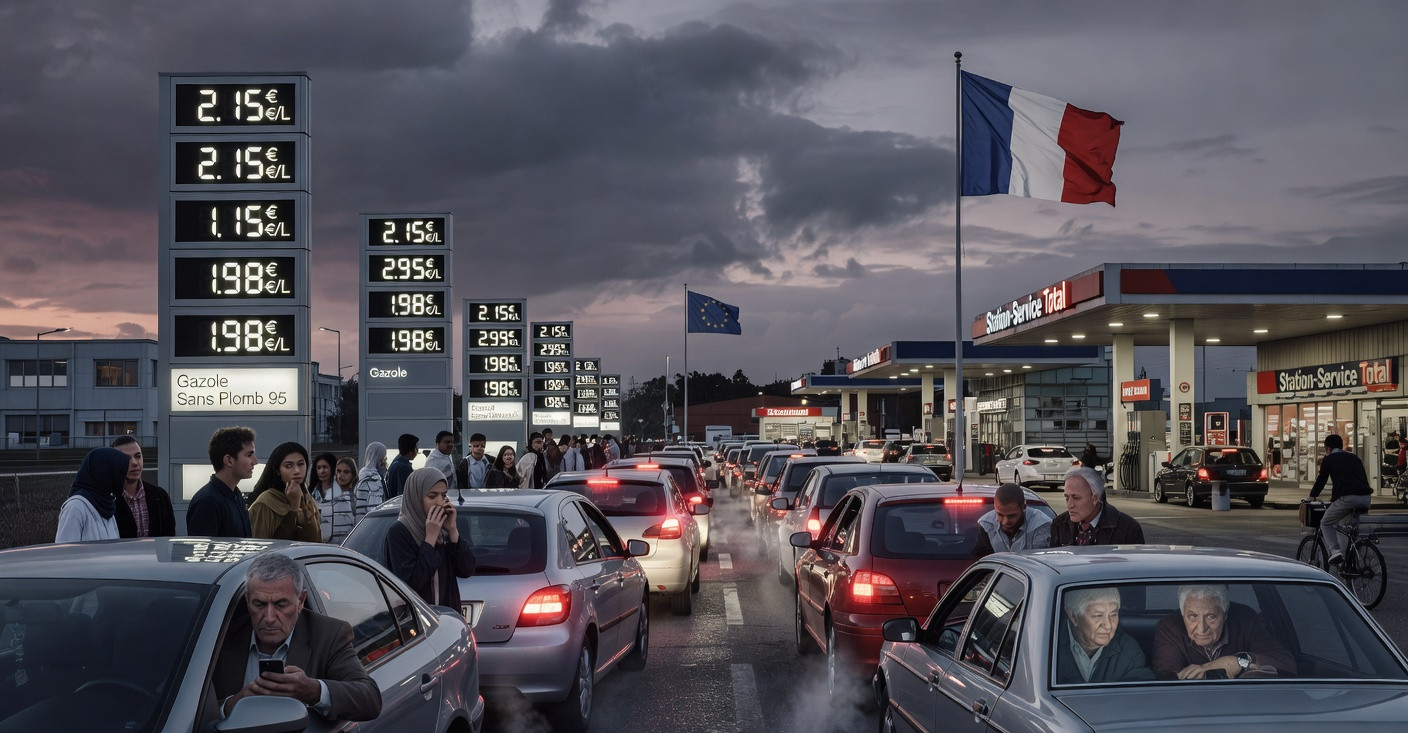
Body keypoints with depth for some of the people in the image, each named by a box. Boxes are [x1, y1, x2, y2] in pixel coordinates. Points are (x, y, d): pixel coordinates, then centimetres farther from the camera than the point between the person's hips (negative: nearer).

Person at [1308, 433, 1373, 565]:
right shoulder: (1354, 457, 27)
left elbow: (1321, 481, 12)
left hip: (1347, 498, -5)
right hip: (1366, 499, 6)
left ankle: (1335, 551, -9)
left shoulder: (1328, 459, 11)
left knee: (1325, 524, 12)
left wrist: (1312, 497, 26)